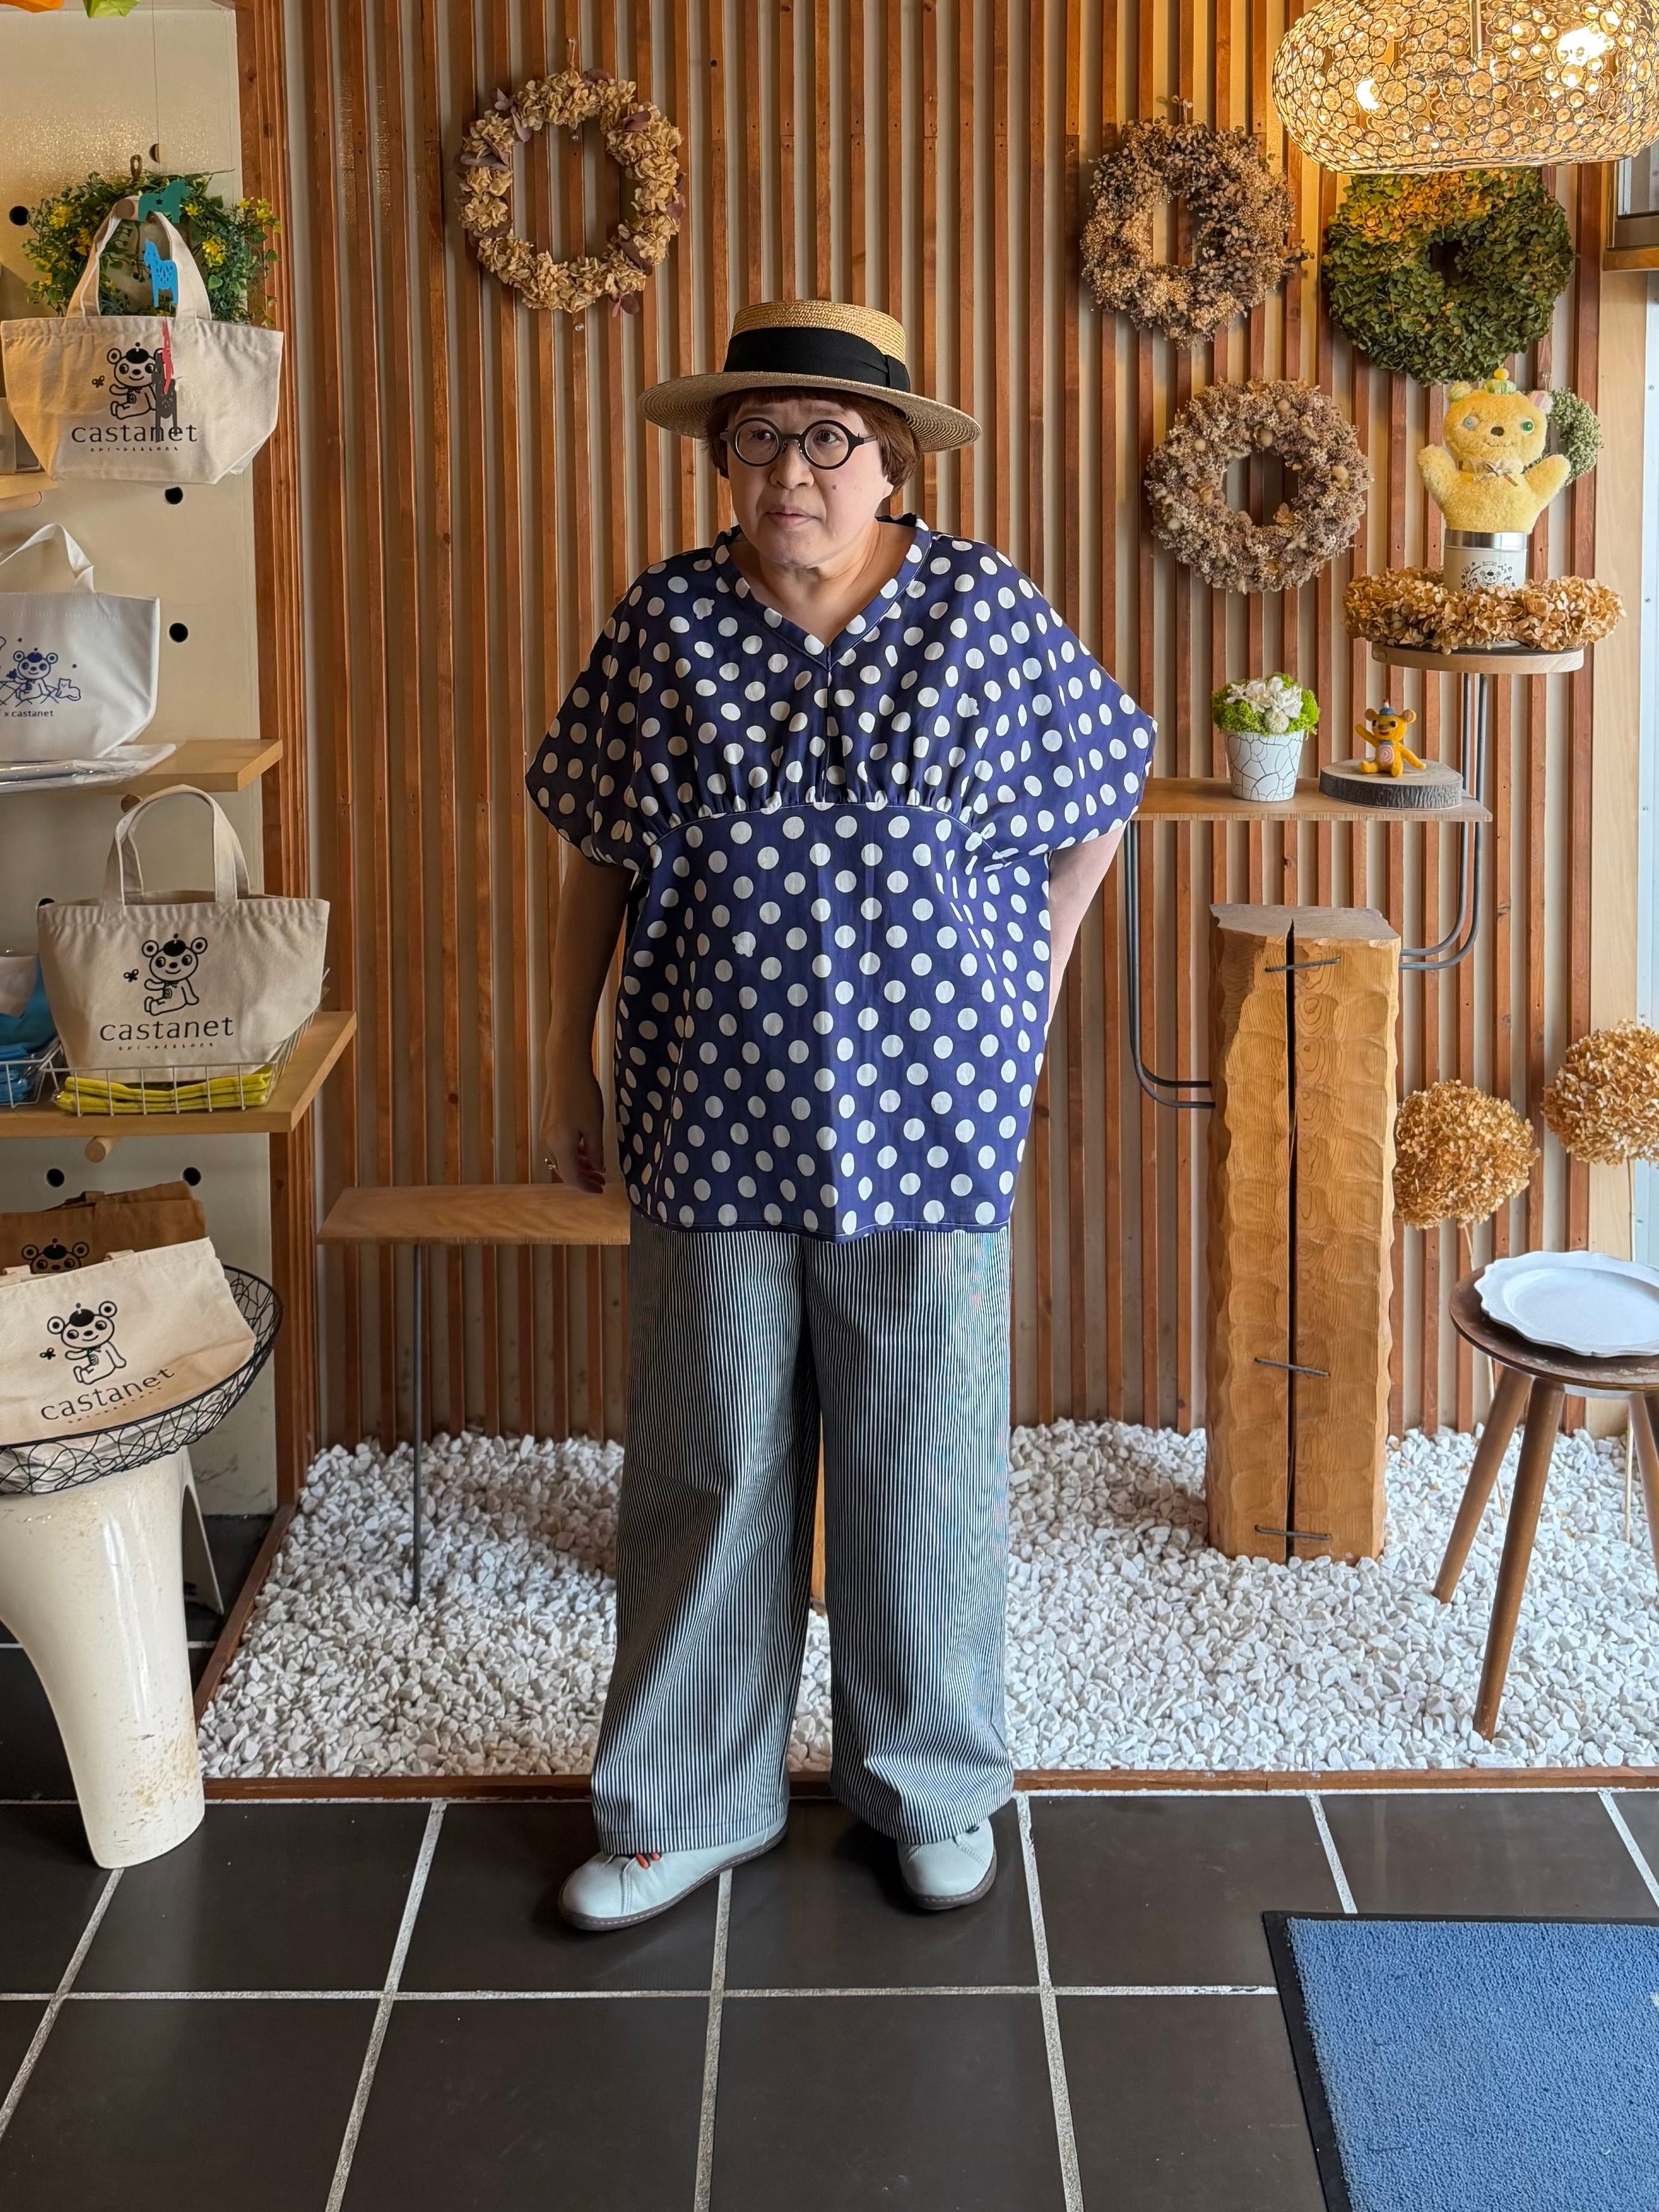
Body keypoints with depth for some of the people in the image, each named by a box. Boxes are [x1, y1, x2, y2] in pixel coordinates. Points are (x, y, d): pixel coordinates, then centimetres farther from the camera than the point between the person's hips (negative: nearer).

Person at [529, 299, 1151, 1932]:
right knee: (707, 1470, 9)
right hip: (711, 1126, 1)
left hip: (926, 1127, -1)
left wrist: (1025, 992, 9)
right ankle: (690, 1803, 25)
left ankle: (932, 1782, 30)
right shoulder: (664, 625, -1)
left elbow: (1091, 817, 9)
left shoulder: (987, 612, -4)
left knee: (925, 1471, 10)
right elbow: (599, 858, 7)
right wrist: (565, 1062, 7)